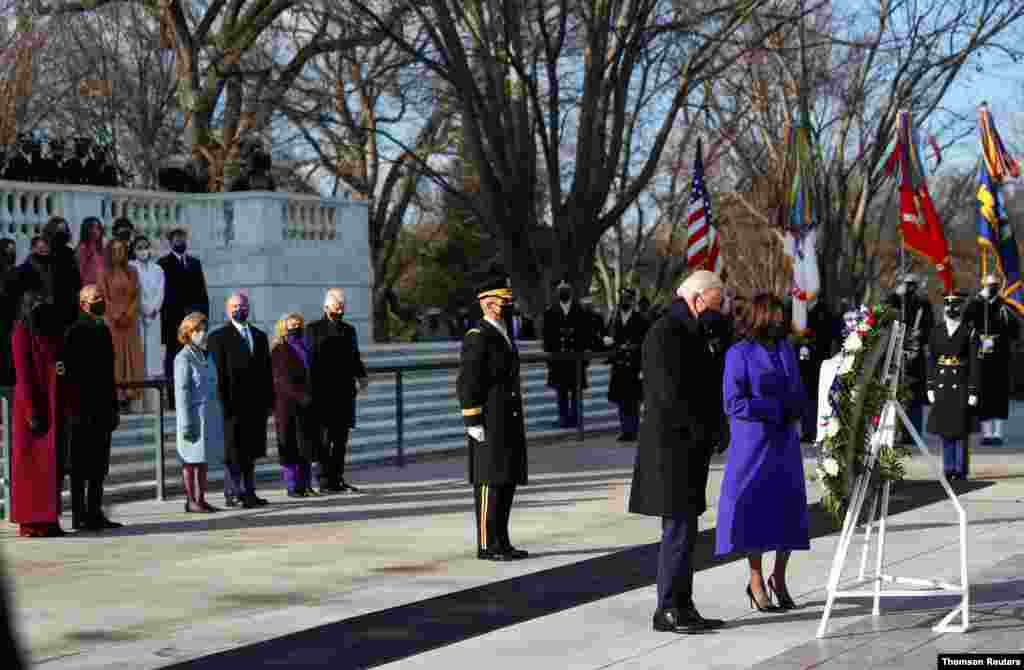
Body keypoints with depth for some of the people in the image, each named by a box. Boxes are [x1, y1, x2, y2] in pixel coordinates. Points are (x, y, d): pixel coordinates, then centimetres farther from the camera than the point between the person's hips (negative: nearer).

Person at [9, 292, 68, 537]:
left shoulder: (54, 332, 12)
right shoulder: (22, 333, -8)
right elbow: (23, 374, -13)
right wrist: (32, 412, -18)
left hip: (54, 405, 7)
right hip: (32, 403, -7)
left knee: (53, 463, 7)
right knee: (32, 464, -4)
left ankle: (48, 519, 12)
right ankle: (29, 522, -1)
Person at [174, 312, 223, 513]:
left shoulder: (207, 355, 13)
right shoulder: (184, 358, -10)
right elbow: (182, 392, -14)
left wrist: (219, 416, 16)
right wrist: (187, 423, -18)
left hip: (211, 414, 7)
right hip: (194, 415, -7)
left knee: (204, 459, 10)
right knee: (192, 459, -2)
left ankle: (201, 499, 14)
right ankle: (191, 501, 3)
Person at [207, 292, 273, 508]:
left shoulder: (260, 336, 17)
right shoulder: (219, 337, -2)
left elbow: (267, 371, 16)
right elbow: (217, 373, -8)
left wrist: (269, 400, 9)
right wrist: (224, 402, -15)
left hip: (257, 404, 6)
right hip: (234, 405, -6)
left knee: (250, 452, 10)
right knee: (234, 452, -3)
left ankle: (248, 492, 16)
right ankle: (233, 493, 1)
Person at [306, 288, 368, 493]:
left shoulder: (349, 330, 18)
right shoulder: (314, 329, 3)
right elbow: (309, 360, -3)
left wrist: (361, 376, 1)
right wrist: (311, 390, -10)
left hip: (345, 392, 5)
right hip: (323, 393, -5)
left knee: (341, 438, 5)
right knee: (325, 438, -5)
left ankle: (338, 480, 10)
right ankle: (325, 482, -4)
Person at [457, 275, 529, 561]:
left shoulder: (504, 336, 18)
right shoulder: (477, 338, -11)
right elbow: (466, 384, -15)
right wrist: (473, 423, -19)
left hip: (509, 424, 9)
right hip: (490, 426, -9)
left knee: (507, 482, 10)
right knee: (490, 483, -6)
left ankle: (501, 542, 15)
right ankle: (487, 545, -2)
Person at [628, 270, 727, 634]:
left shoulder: (691, 333, 17)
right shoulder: (665, 333, -13)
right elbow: (670, 392, -20)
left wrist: (710, 431, 9)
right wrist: (702, 430, -12)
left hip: (691, 447, 10)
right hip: (672, 444, -10)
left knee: (684, 528, 11)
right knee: (679, 528, -8)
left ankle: (682, 607, 15)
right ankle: (668, 610, -3)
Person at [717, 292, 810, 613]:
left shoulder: (786, 349, 11)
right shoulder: (739, 354, -7)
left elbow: (799, 394, 19)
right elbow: (733, 403, -13)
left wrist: (798, 416, -3)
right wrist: (778, 409, -14)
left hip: (786, 443, 5)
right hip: (753, 444, -5)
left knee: (789, 508, 4)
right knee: (755, 508, -1)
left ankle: (779, 579, 20)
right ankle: (756, 582, 14)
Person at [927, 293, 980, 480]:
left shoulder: (969, 332, -2)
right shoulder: (936, 331, 8)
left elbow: (975, 364, -5)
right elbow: (931, 361, 8)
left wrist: (973, 391, -9)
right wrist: (930, 387, 2)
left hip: (961, 385, -3)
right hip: (941, 386, 3)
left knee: (961, 430, -1)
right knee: (944, 430, 6)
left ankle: (961, 470, 5)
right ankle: (949, 469, 13)